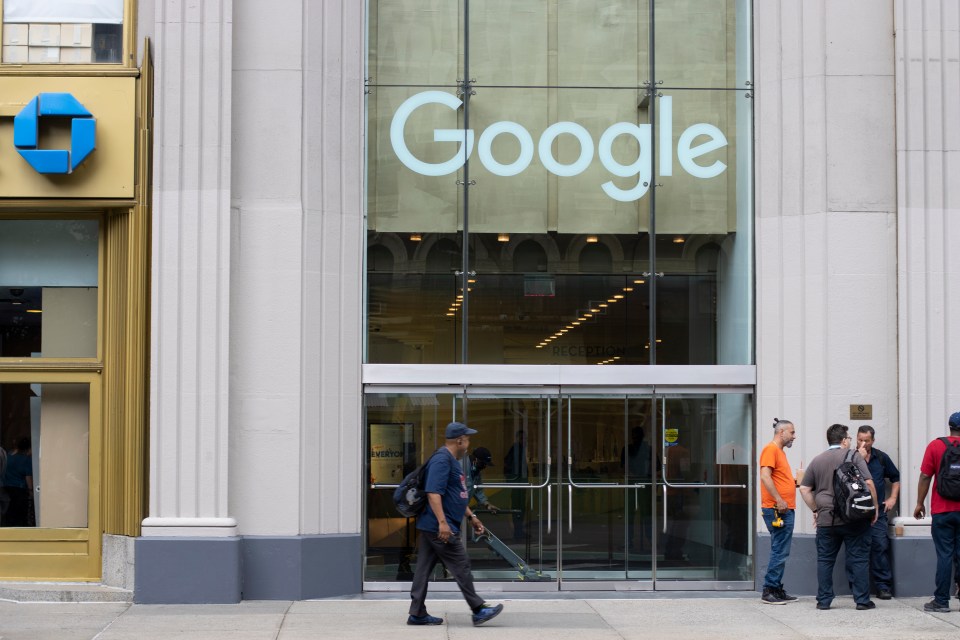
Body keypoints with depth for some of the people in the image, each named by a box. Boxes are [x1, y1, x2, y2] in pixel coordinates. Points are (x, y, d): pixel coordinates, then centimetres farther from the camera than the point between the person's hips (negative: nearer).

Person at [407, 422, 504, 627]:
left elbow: (457, 496, 28)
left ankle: (417, 614, 12)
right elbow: (433, 493, -24)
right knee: (461, 567, -5)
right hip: (440, 527, -11)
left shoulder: (452, 461, 18)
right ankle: (478, 610, 1)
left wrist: (471, 516, 28)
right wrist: (442, 522, -30)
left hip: (431, 526, 11)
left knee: (424, 569, 9)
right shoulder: (442, 460, -16)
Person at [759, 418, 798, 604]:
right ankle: (769, 591, -8)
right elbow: (765, 477, -20)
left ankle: (777, 589, 17)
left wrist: (796, 483, 11)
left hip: (785, 509, 10)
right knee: (779, 552, -10)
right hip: (777, 509, -10)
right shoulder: (771, 449, -10)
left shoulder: (780, 451, 21)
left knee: (781, 552, 12)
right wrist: (779, 500, -24)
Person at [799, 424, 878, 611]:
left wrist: (815, 510, 16)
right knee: (859, 559, 3)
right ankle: (862, 600, 4)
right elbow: (868, 483, -9)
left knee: (825, 560, 9)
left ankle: (824, 600, 9)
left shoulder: (817, 461, 10)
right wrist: (874, 506, 0)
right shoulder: (854, 456, -2)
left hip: (826, 520, 3)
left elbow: (804, 489, 9)